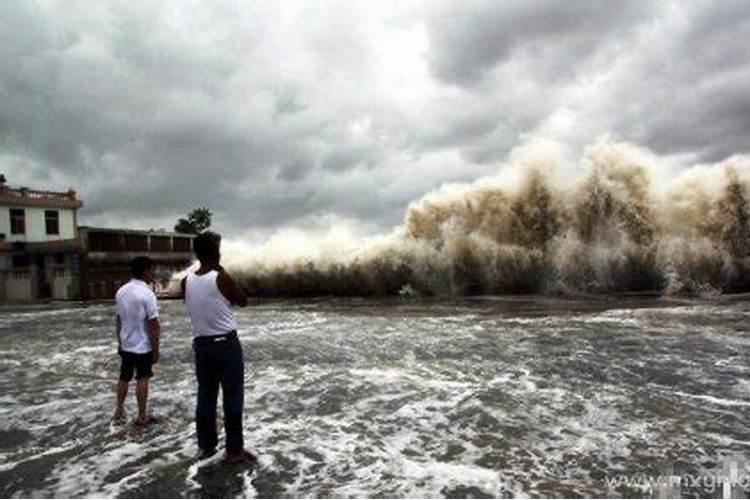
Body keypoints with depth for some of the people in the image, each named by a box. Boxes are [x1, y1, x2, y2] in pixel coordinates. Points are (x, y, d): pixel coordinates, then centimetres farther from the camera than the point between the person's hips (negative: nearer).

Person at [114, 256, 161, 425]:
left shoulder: (121, 291, 1)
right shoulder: (147, 294, -21)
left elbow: (119, 320, 9)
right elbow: (153, 325, -19)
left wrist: (119, 342, 19)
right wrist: (156, 350, -11)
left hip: (126, 345, 6)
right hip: (143, 346, -6)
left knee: (124, 378, 19)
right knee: (142, 380, 4)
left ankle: (119, 410, 31)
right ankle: (142, 416, 12)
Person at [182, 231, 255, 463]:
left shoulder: (186, 282, 0)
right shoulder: (221, 278, -16)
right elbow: (243, 301, -1)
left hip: (201, 344, 6)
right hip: (226, 343, -5)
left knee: (205, 396, 16)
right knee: (233, 397, 4)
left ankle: (206, 445, 26)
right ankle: (234, 450, 12)